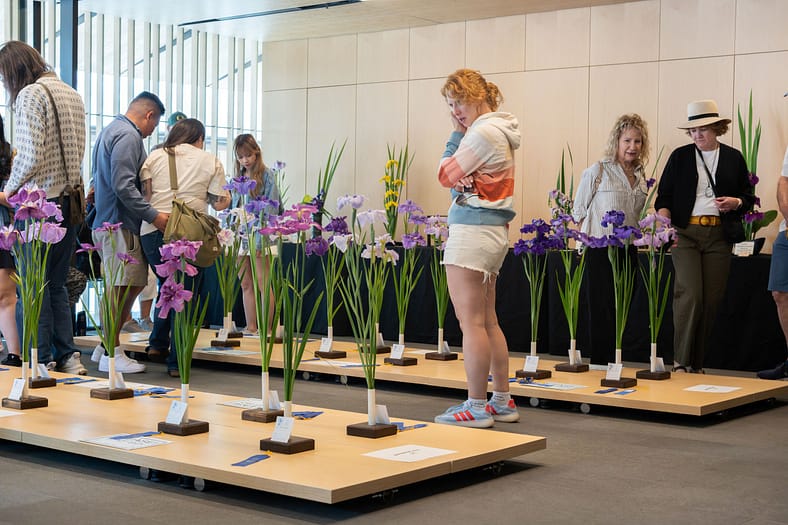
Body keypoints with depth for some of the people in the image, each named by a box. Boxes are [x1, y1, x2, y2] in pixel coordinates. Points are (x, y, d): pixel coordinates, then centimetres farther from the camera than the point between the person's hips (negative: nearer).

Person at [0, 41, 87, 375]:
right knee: (56, 285, 14)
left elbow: (30, 156, -18)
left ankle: (42, 363, 5)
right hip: (70, 199, 8)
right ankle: (68, 357, 13)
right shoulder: (72, 94, 13)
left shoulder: (30, 94, -11)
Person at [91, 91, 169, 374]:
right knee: (120, 288, -7)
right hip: (119, 223, -11)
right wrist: (153, 215, -21)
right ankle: (110, 355, -2)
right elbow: (124, 186, -22)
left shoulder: (112, 129, 22)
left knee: (133, 284, 14)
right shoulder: (128, 135, -13)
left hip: (108, 220, 11)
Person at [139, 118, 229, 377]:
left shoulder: (155, 156, 10)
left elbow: (144, 194, 1)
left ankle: (157, 343, 21)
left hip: (152, 231, 3)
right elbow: (220, 203, 4)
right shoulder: (210, 161, 7)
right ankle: (176, 362, 5)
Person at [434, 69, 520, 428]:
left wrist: (456, 132, -1)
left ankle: (477, 407, -3)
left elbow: (446, 176, -7)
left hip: (472, 231, -11)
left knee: (471, 322, -7)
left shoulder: (482, 132, -13)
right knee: (488, 321, 14)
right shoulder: (500, 131, 18)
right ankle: (503, 402, 19)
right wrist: (462, 131, 9)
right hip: (494, 231, 11)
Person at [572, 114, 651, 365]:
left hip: (629, 251, 6)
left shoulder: (641, 175, 12)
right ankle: (599, 365, 6)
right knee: (602, 310, -3)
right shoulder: (598, 170, -5)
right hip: (601, 250, -6)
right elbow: (579, 210, -2)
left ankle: (613, 364, 16)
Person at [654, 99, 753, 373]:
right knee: (690, 295, -15)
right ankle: (681, 361, -6)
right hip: (685, 233, -2)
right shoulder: (680, 156, 8)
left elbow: (748, 198, 16)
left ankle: (696, 363, 11)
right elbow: (664, 196, 6)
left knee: (711, 299, 0)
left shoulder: (734, 158, 11)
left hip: (718, 235, 2)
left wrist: (736, 202, -7)